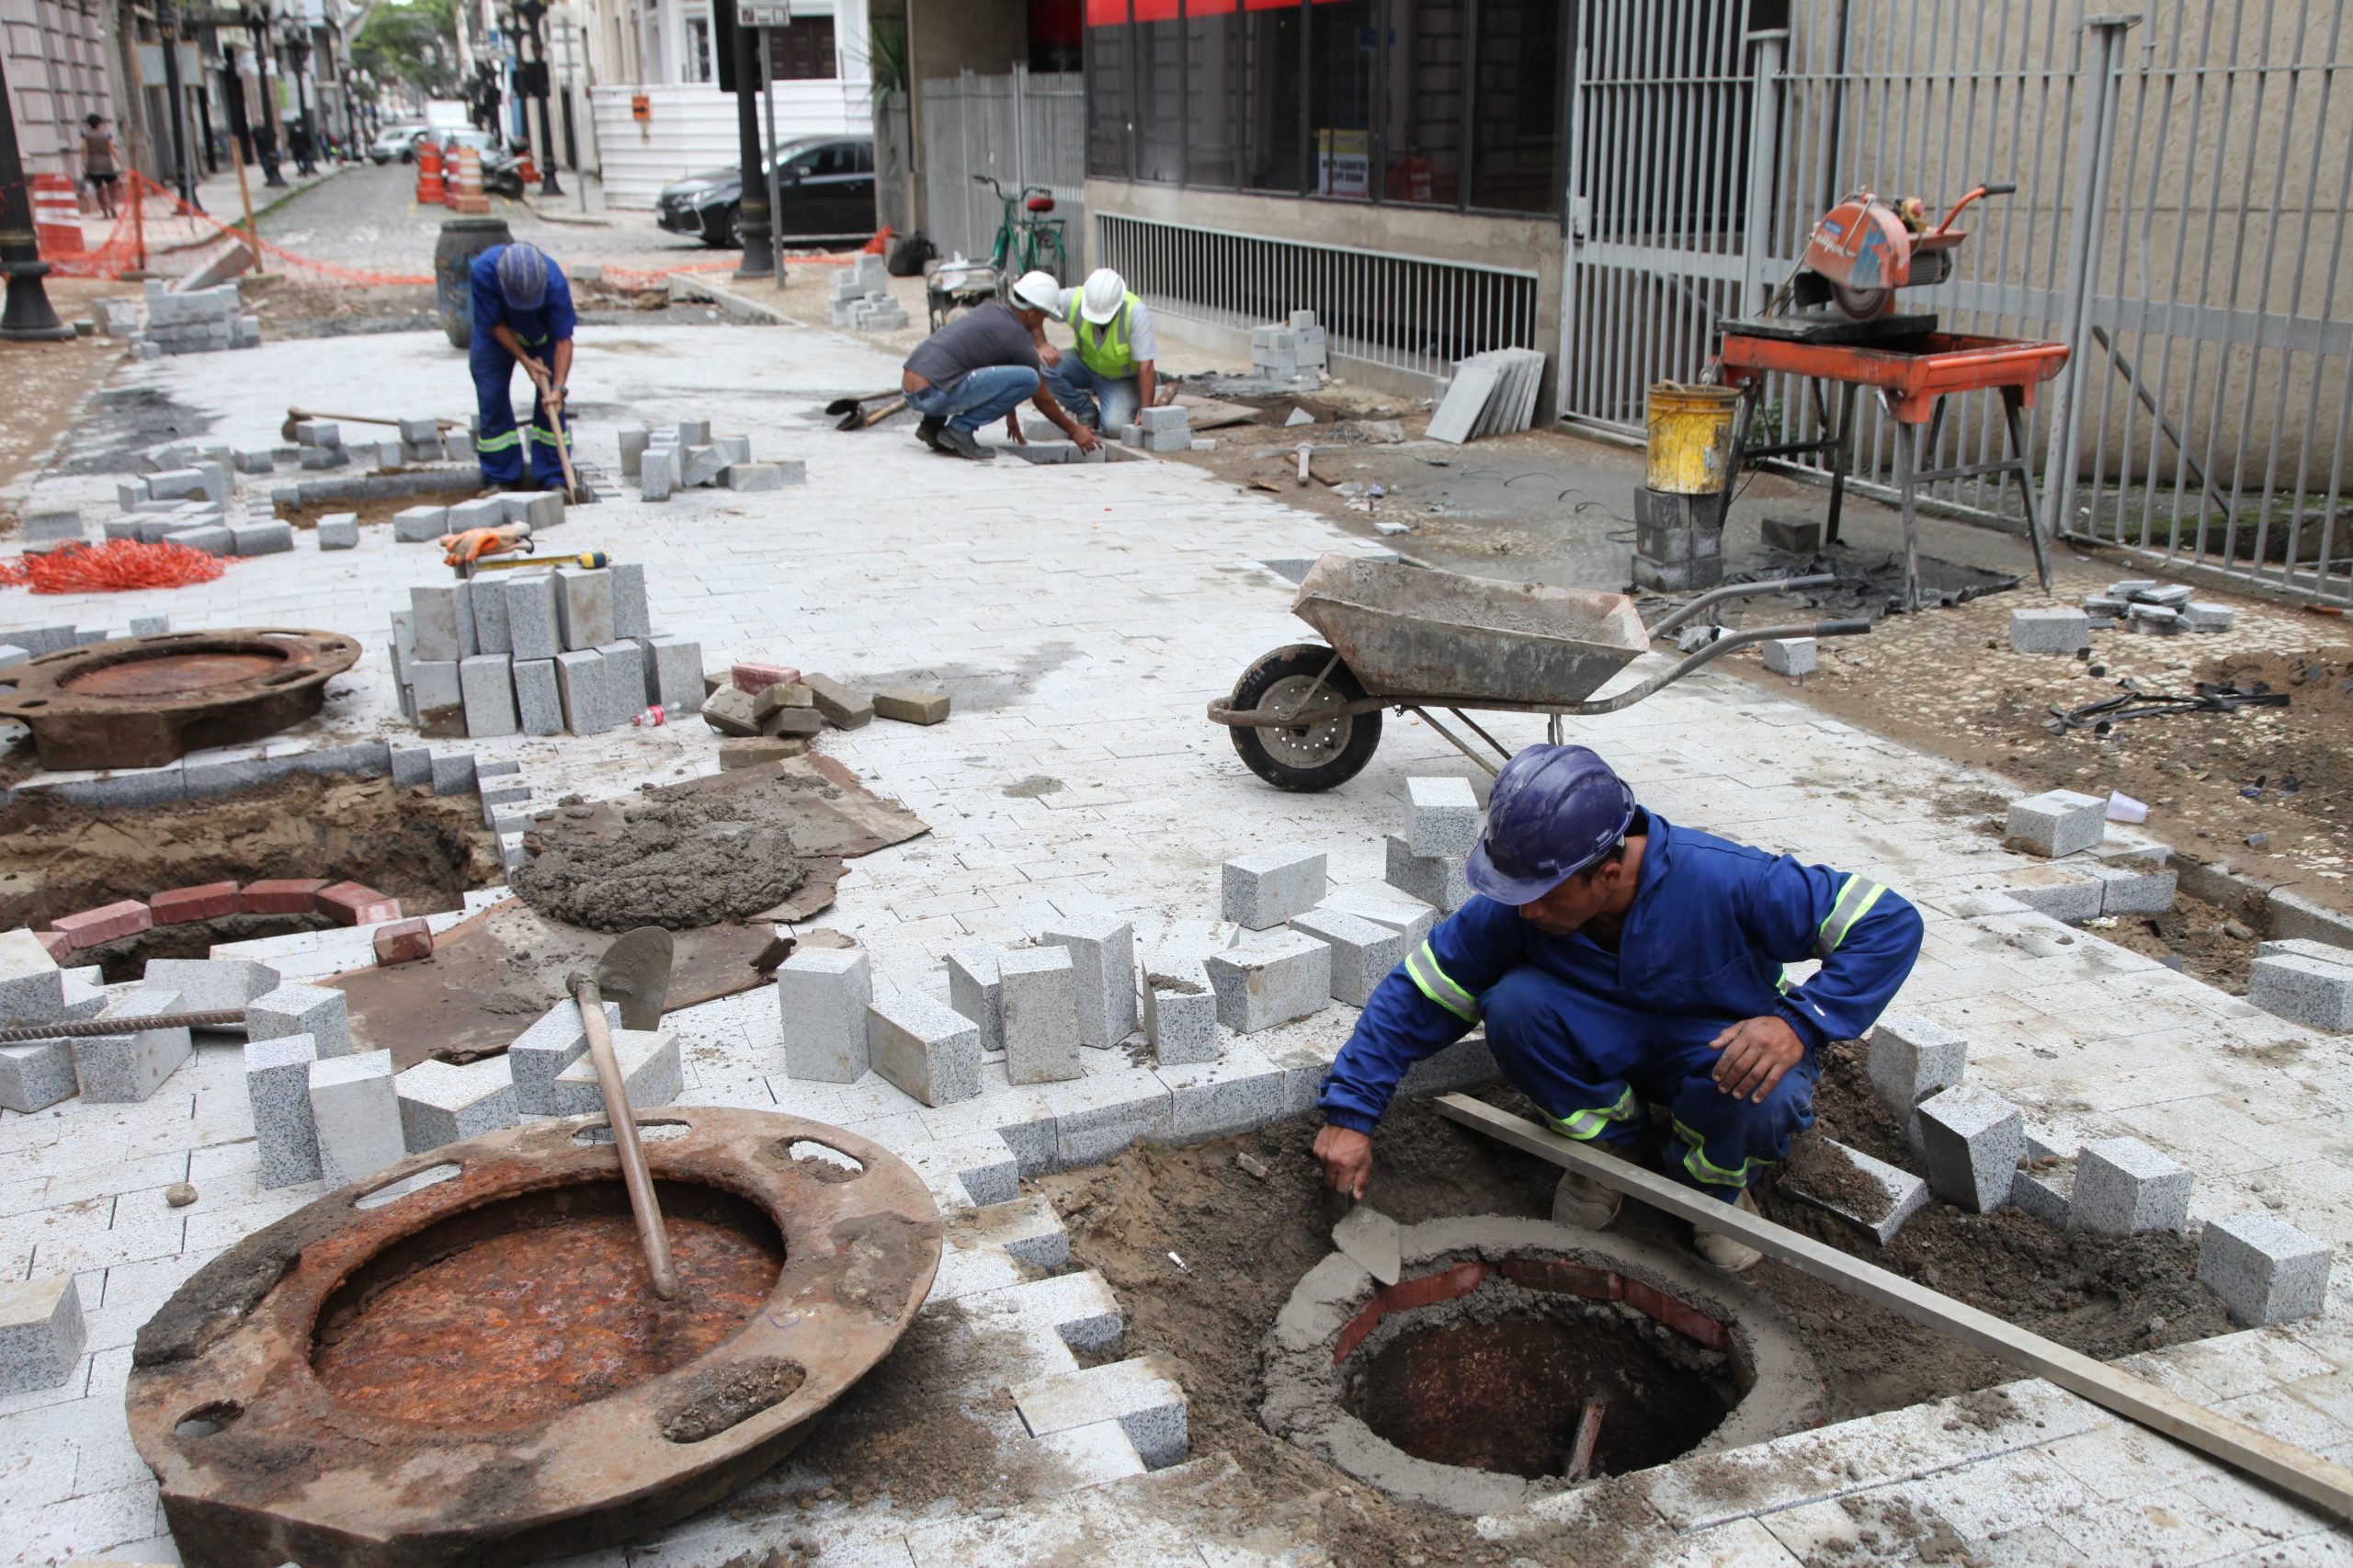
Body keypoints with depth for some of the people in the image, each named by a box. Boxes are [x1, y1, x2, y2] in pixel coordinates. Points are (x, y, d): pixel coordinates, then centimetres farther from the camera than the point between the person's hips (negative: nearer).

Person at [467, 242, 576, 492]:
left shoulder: (554, 281, -36)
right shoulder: (483, 271, -35)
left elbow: (563, 339, -30)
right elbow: (495, 324, -22)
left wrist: (558, 388, -37)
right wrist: (526, 361, -25)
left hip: (543, 333, 0)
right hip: (498, 335, 0)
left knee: (550, 401, -9)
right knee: (492, 401, -5)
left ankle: (552, 478, -2)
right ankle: (500, 478, 5)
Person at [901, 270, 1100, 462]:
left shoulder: (990, 308, 18)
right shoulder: (1019, 340, -4)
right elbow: (1043, 400, 7)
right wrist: (1074, 430, 21)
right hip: (933, 395, -9)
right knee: (1028, 379, -12)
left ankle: (932, 425, 19)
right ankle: (960, 429, -8)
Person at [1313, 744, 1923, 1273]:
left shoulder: (1724, 881, -33)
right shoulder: (1518, 904, -24)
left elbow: (1890, 923, -27)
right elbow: (1416, 994, -15)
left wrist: (1800, 1022, -39)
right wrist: (1349, 1113, -19)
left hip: (1726, 1041, -2)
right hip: (1609, 1043, 2)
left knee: (1763, 1099, -38)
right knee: (1513, 1005, -29)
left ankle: (1715, 1178, 0)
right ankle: (1611, 1140, 0)